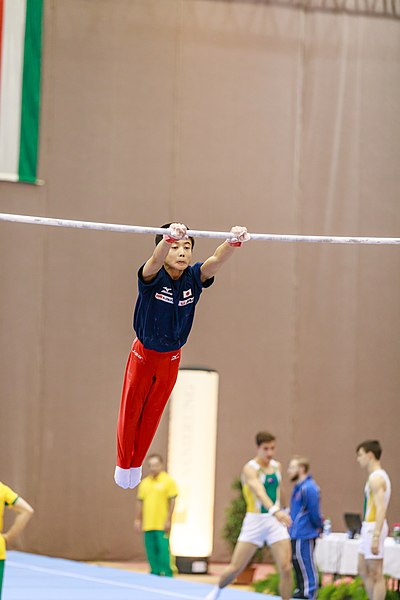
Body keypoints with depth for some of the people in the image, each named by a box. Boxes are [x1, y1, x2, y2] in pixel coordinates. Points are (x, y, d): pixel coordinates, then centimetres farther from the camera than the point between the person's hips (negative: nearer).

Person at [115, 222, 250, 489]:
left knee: (152, 415, 18)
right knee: (130, 412, 13)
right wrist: (169, 238, -73)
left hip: (171, 358, 3)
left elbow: (216, 260, -37)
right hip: (144, 354, -3)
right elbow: (156, 260, -50)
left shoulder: (194, 277, -17)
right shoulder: (153, 277, -26)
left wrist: (233, 242, -59)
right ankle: (123, 464, 33)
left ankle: (137, 463, 37)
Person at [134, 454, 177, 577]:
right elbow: (140, 501, 15)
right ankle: (155, 574, 14)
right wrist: (138, 520, 9)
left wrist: (168, 520, -11)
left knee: (163, 550, -9)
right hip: (147, 524, 5)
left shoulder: (168, 481, -2)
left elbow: (172, 501, -5)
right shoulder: (145, 482, 13)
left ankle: (167, 575, -4)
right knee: (151, 552, 6)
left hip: (162, 525, -5)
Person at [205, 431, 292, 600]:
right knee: (235, 568, 1)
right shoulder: (250, 469, -16)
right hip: (255, 521, -4)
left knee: (286, 569, -9)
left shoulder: (276, 466, 7)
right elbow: (259, 492, -36)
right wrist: (274, 510, -51)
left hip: (275, 521, 4)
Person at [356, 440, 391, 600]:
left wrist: (376, 537, -28)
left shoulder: (376, 478, -15)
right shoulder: (377, 476, 17)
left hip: (374, 527, -11)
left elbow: (381, 509, -23)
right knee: (363, 571, 17)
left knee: (376, 574, -7)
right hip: (369, 527, 11)